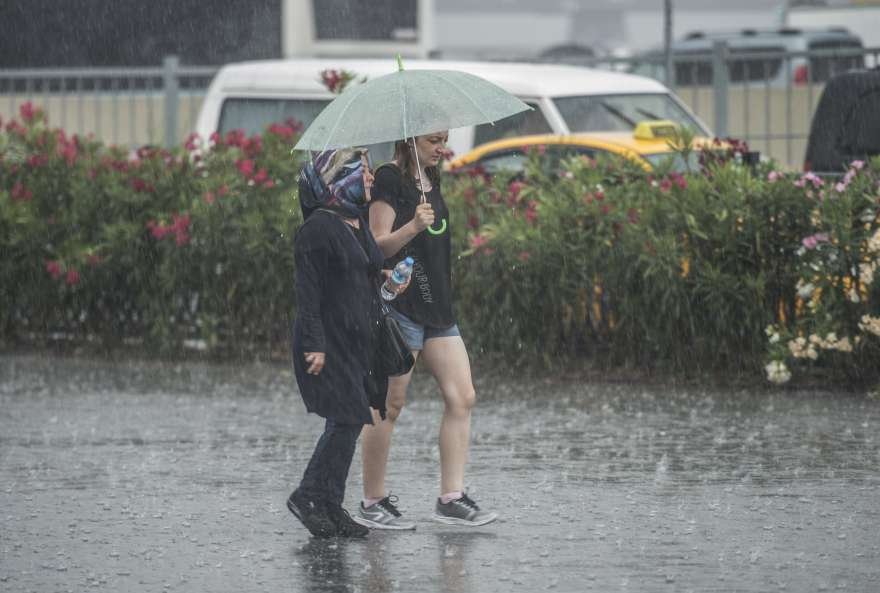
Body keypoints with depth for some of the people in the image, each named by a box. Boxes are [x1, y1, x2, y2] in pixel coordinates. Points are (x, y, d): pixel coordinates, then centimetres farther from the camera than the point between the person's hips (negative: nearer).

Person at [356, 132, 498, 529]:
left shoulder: (430, 181, 16)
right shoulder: (388, 180, -9)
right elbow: (380, 245, -15)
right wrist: (414, 226, -31)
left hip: (436, 307, 8)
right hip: (399, 305, -8)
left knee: (461, 397, -1)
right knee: (390, 405, -3)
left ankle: (451, 498, 0)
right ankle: (372, 504, 4)